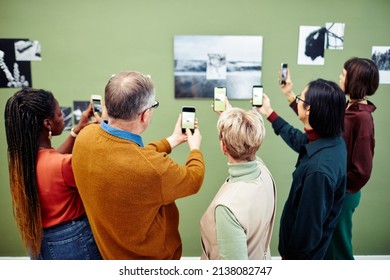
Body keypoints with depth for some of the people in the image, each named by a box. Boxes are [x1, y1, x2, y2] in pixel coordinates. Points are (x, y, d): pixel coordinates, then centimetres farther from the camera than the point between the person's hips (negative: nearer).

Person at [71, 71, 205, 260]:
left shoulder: (86, 135, -20)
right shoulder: (152, 167, -40)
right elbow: (194, 179, -18)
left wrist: (170, 141, 9)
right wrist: (195, 148, 2)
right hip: (150, 256, -6)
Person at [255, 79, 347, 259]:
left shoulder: (319, 168, -39)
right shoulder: (331, 140, -9)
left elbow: (310, 224, -29)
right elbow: (298, 140, 12)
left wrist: (292, 256, -13)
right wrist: (269, 113, 20)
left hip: (303, 248, -8)